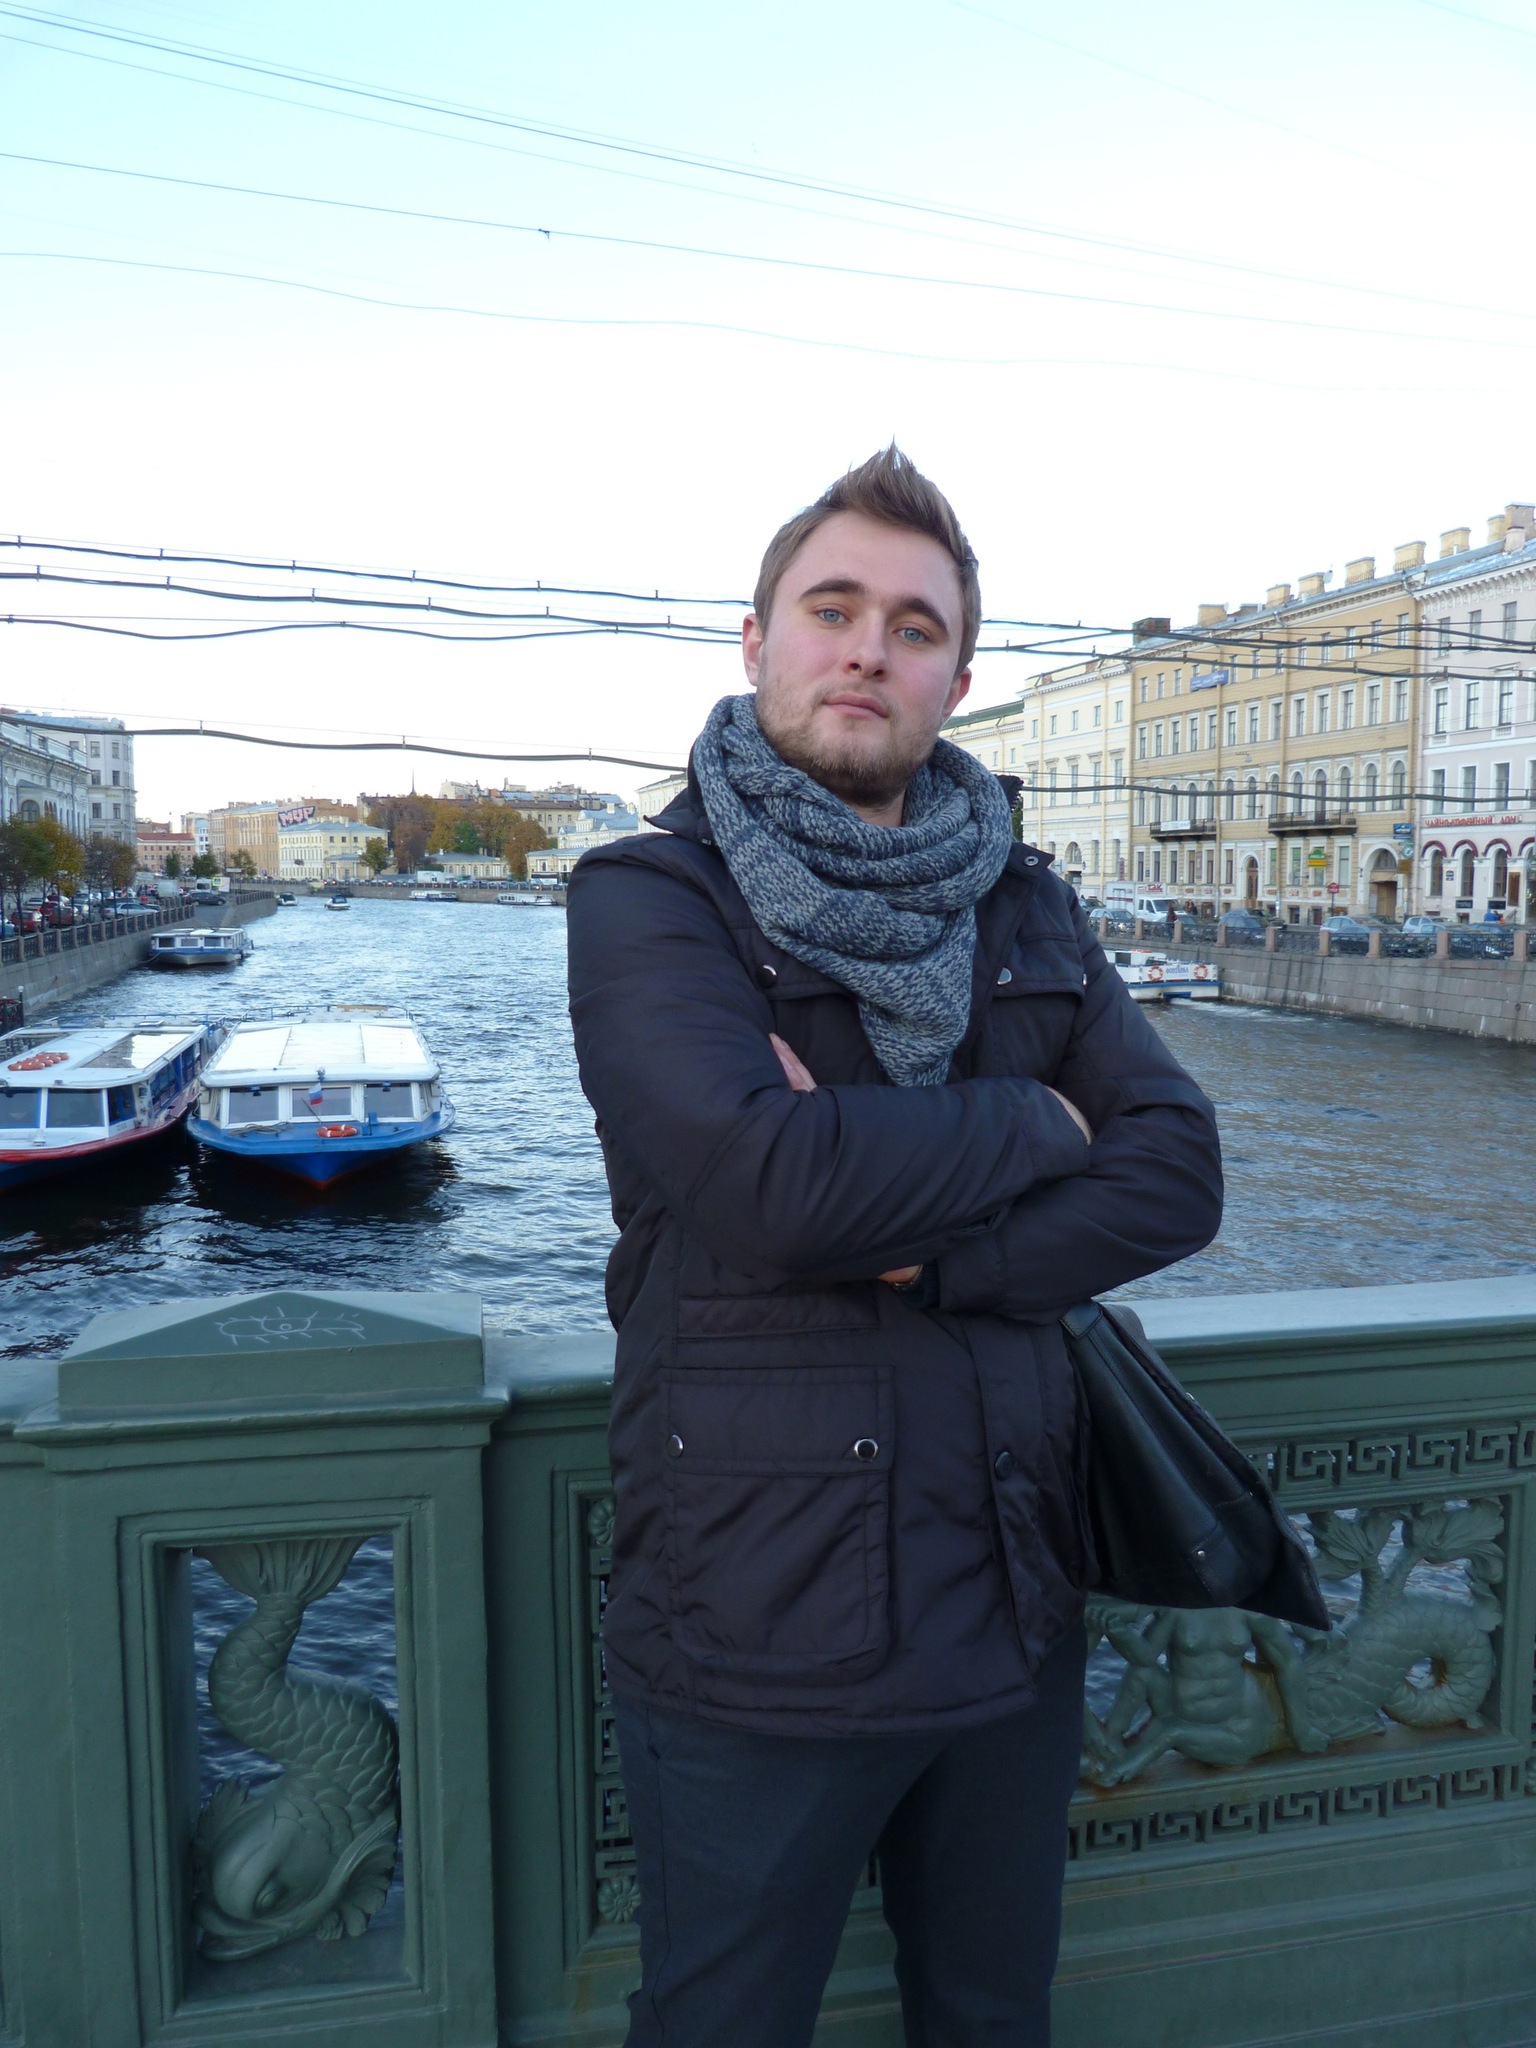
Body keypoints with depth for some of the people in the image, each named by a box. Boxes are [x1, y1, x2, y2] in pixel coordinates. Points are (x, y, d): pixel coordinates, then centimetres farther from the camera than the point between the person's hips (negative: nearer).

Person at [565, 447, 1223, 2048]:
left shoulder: (1021, 910, 6)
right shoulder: (649, 896, -9)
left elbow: (1176, 1177, -5)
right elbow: (772, 1178, -26)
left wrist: (916, 1249, -19)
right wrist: (1034, 1122, -11)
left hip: (1014, 1609, 5)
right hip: (762, 1635, -4)